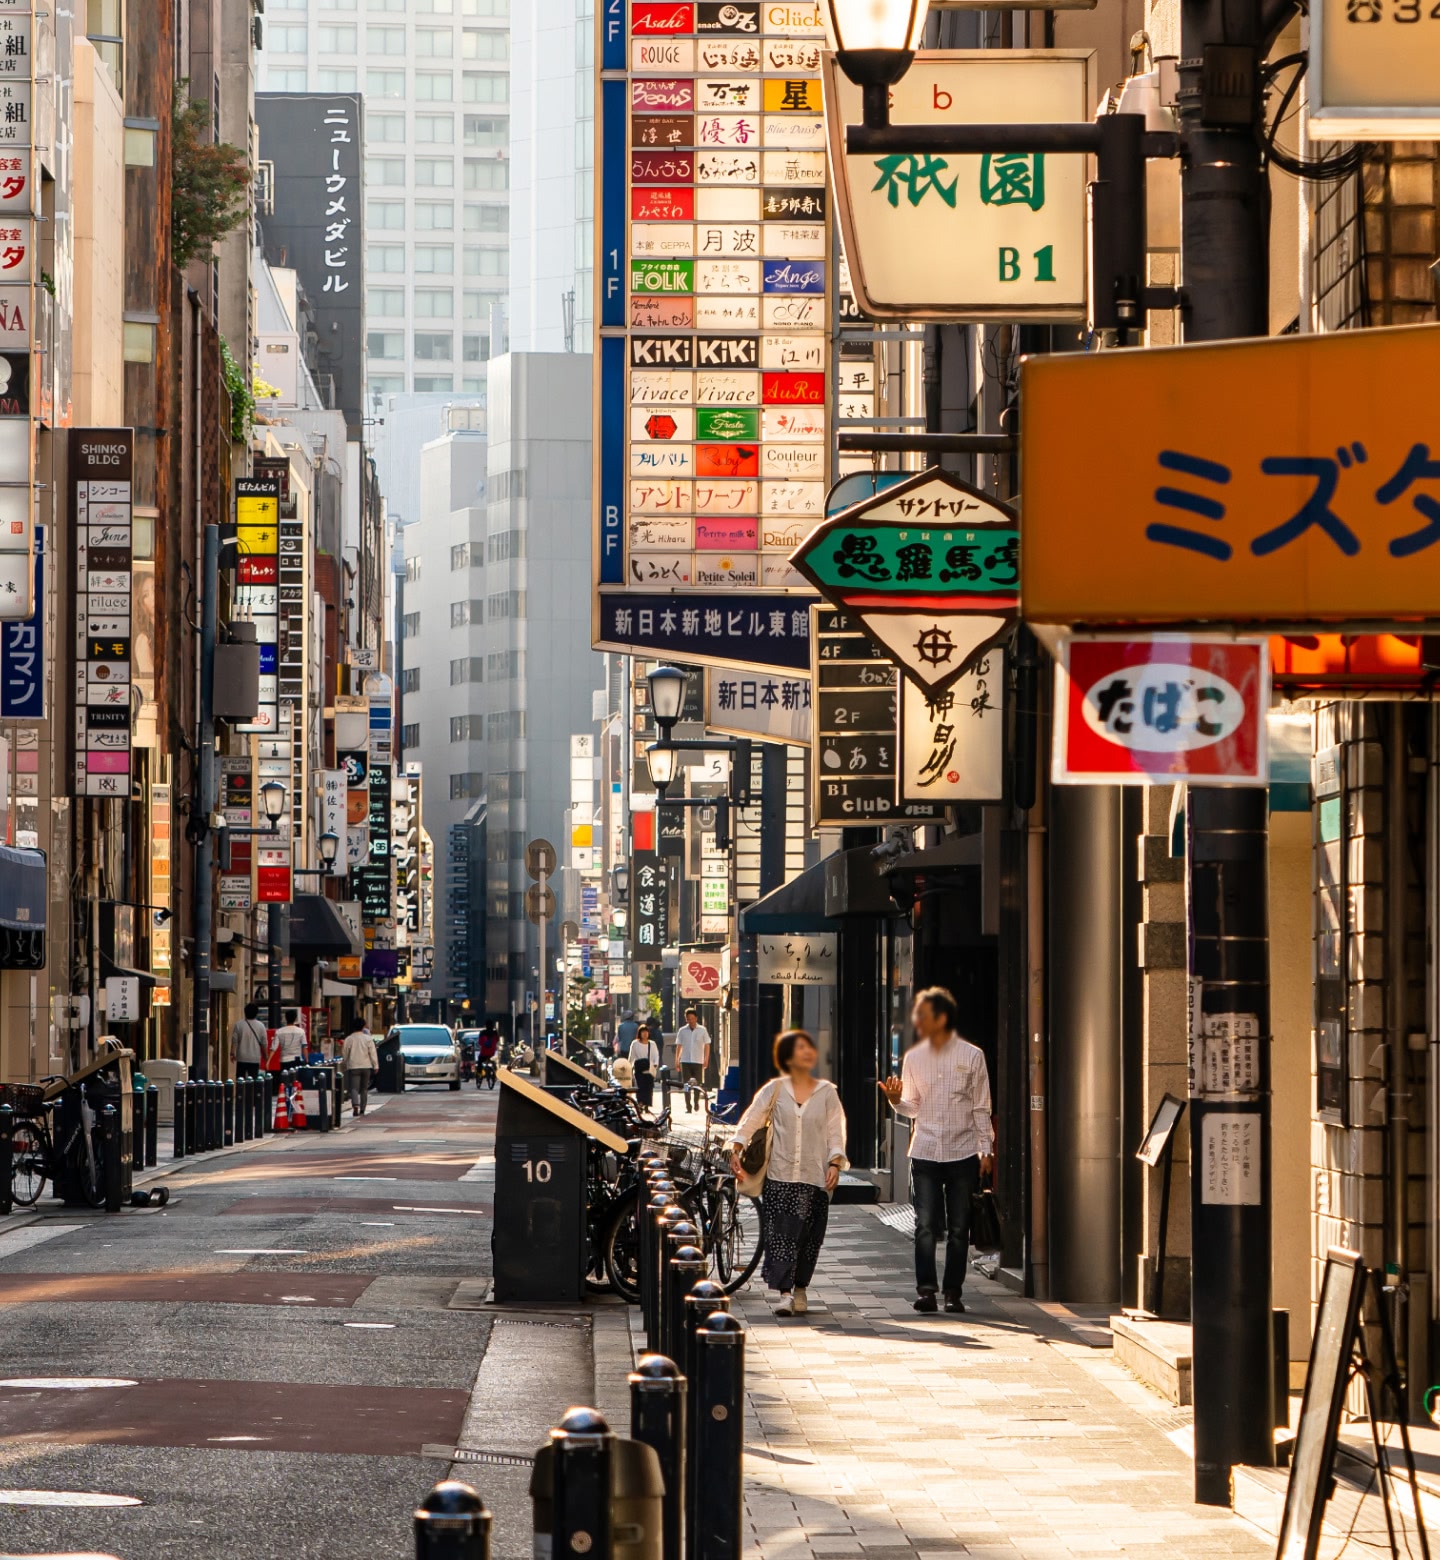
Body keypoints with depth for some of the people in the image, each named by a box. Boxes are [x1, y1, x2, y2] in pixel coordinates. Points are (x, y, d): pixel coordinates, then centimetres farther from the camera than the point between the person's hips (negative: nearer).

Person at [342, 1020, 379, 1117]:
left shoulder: (348, 1039, -1)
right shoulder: (368, 1038, -3)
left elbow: (344, 1054, 7)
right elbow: (373, 1053, -4)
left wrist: (344, 1064, 22)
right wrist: (375, 1066, 1)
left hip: (353, 1066, -1)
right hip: (366, 1066, 1)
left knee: (354, 1088, -7)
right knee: (364, 1089, 13)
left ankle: (355, 1105, -30)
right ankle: (362, 1109, 15)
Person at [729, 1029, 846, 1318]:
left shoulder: (827, 1093, 8)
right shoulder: (775, 1090, 7)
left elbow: (835, 1132, 6)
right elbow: (751, 1120, 4)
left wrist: (835, 1164, -8)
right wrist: (736, 1150, -10)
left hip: (815, 1175, 1)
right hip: (781, 1175, -1)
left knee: (809, 1235, 3)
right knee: (781, 1233, -10)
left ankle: (800, 1288, 20)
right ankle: (784, 1293, -13)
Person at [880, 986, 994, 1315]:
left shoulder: (971, 1056, -1)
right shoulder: (914, 1057, 7)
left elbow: (981, 1108, 2)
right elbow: (913, 1107, 13)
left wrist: (985, 1149, -3)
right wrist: (896, 1100, -8)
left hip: (962, 1153, -2)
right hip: (925, 1152, 2)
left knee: (958, 1228, 3)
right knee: (925, 1225, -7)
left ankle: (953, 1292, 9)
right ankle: (925, 1290, -7)